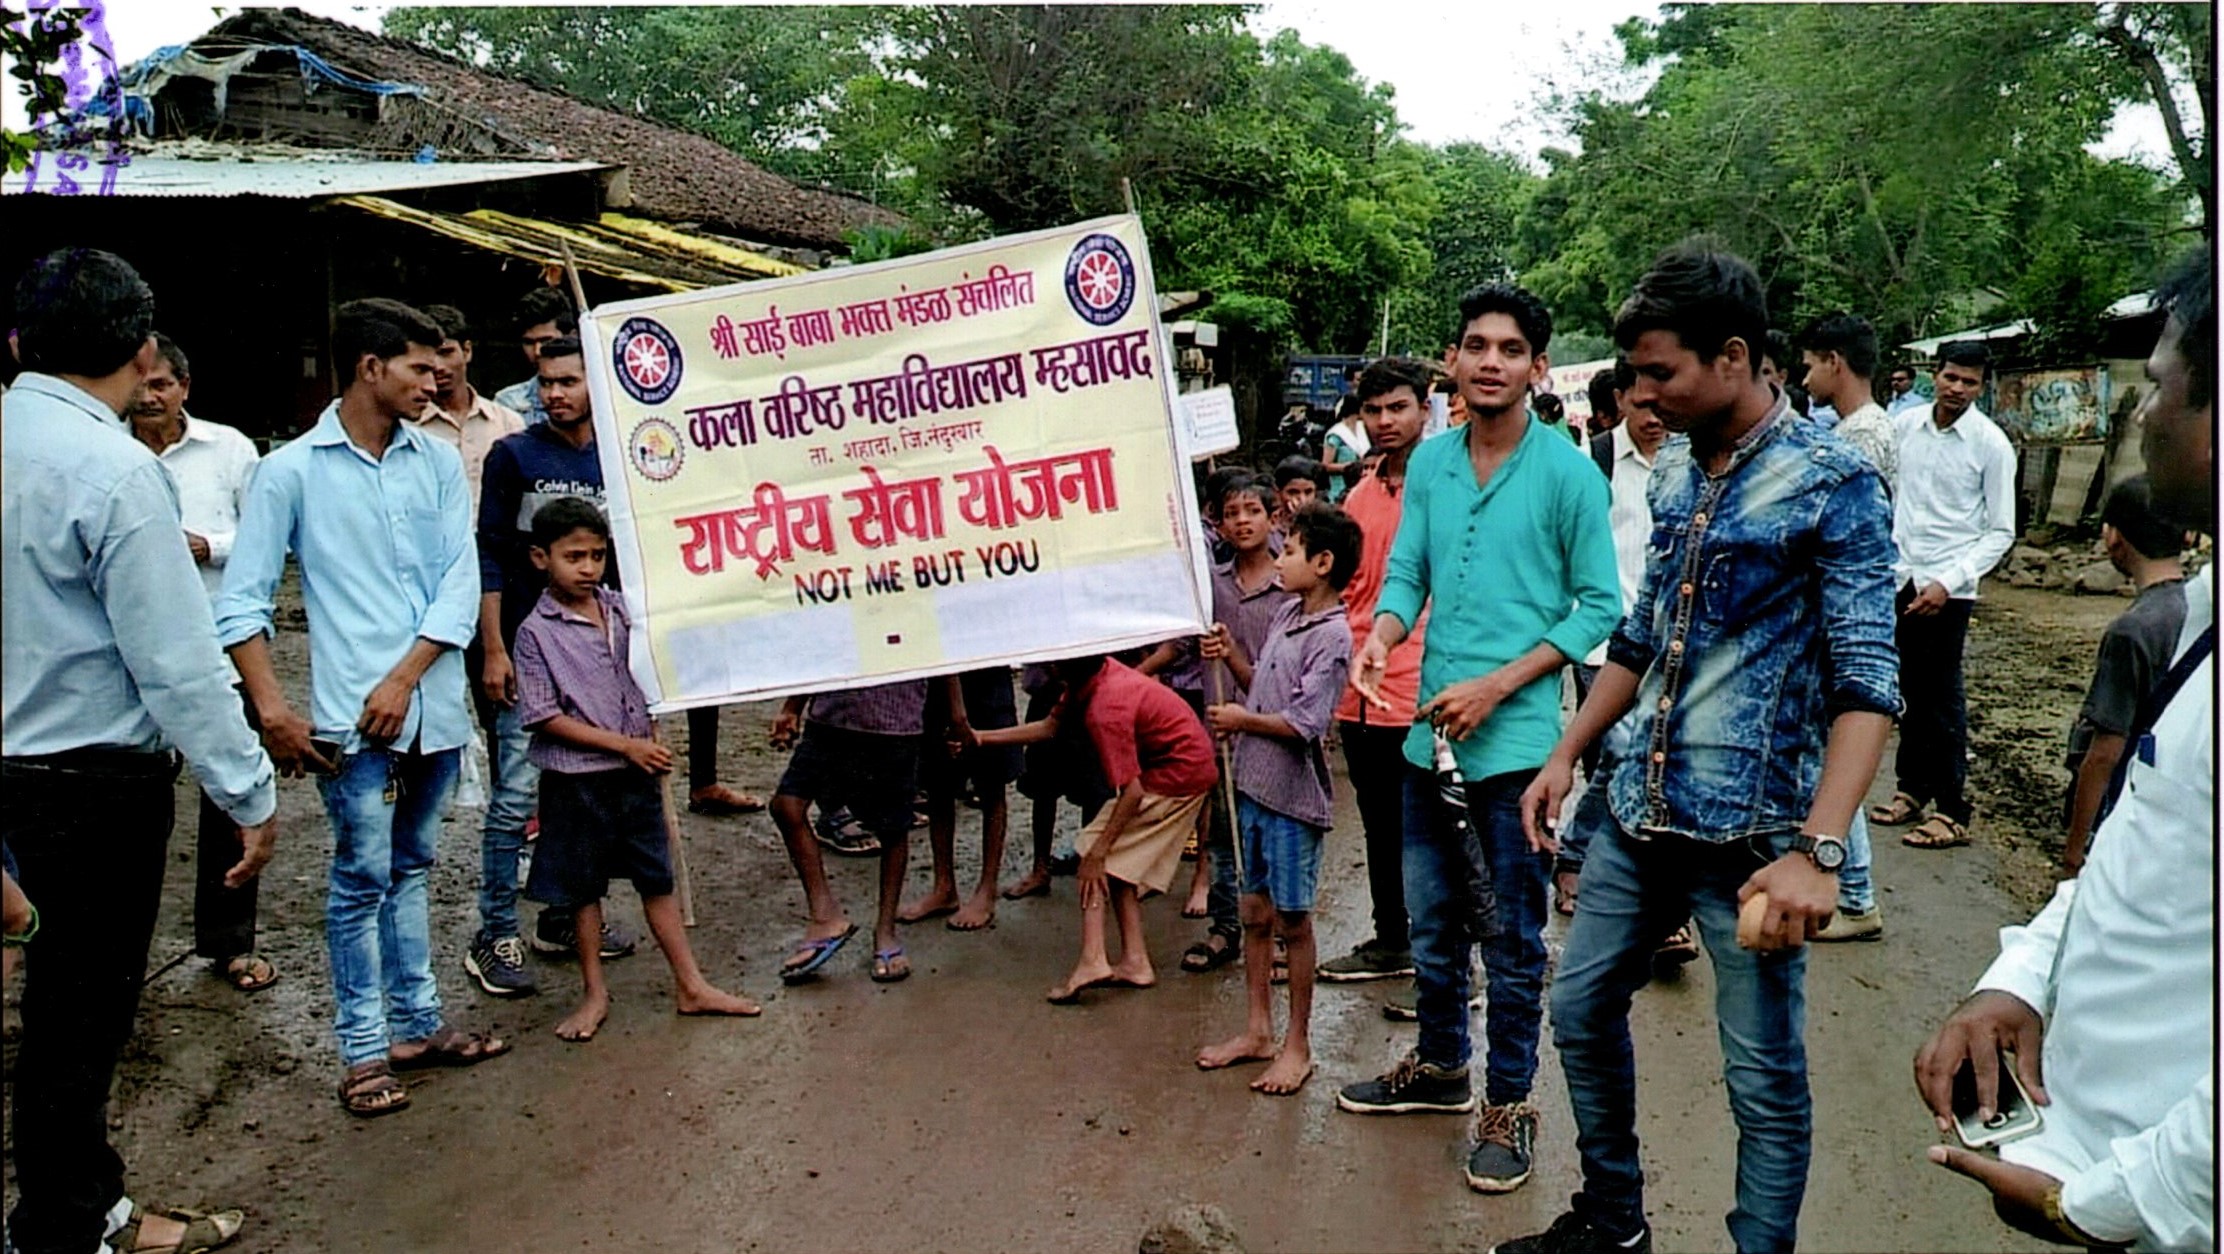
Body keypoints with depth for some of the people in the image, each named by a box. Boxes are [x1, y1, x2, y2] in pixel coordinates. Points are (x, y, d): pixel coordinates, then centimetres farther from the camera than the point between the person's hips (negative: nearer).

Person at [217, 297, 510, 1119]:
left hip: (434, 706, 4)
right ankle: (362, 1051, 11)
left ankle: (417, 1024, 26)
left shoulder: (439, 463, 7)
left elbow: (461, 583, 2)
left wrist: (403, 678, -8)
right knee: (364, 879, 0)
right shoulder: (292, 471, -3)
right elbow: (243, 602, -3)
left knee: (410, 871, 16)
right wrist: (272, 709, -12)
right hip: (349, 716, -4)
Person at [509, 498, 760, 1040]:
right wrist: (625, 745, -16)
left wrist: (653, 744, 10)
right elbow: (546, 718, -14)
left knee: (658, 878, 10)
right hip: (576, 781, -4)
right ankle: (595, 992, 24)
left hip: (636, 773, 4)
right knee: (583, 887, 10)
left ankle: (691, 986, 18)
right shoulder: (536, 631, -11)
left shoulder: (621, 610, 4)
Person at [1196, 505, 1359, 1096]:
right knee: (1255, 911, 15)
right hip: (1254, 782, 8)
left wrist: (1242, 720, -10)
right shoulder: (1286, 612, 9)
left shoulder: (1332, 636, -16)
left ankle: (1297, 1045, 17)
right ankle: (1258, 1030, 27)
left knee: (1292, 920, 4)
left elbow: (1304, 723, -21)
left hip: (1293, 793, -8)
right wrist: (1232, 655, 1)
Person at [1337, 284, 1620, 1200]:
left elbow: (1599, 605, -7)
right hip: (1430, 730, 5)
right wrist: (1380, 636, -16)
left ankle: (1508, 1103, 23)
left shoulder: (1568, 472, -9)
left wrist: (1495, 686, -15)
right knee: (1432, 916, 19)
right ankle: (1440, 1066, 38)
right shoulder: (1430, 463, 5)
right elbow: (1405, 573, 7)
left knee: (1512, 933, 7)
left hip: (1516, 737, -5)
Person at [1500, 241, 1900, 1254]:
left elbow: (1866, 683, -18)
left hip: (1751, 830, -7)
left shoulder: (1832, 484, -12)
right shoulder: (1674, 471, 8)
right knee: (1580, 1008, 17)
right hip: (1640, 811, 7)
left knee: (1765, 1080, 2)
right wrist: (1567, 754, 16)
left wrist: (1818, 850, -27)